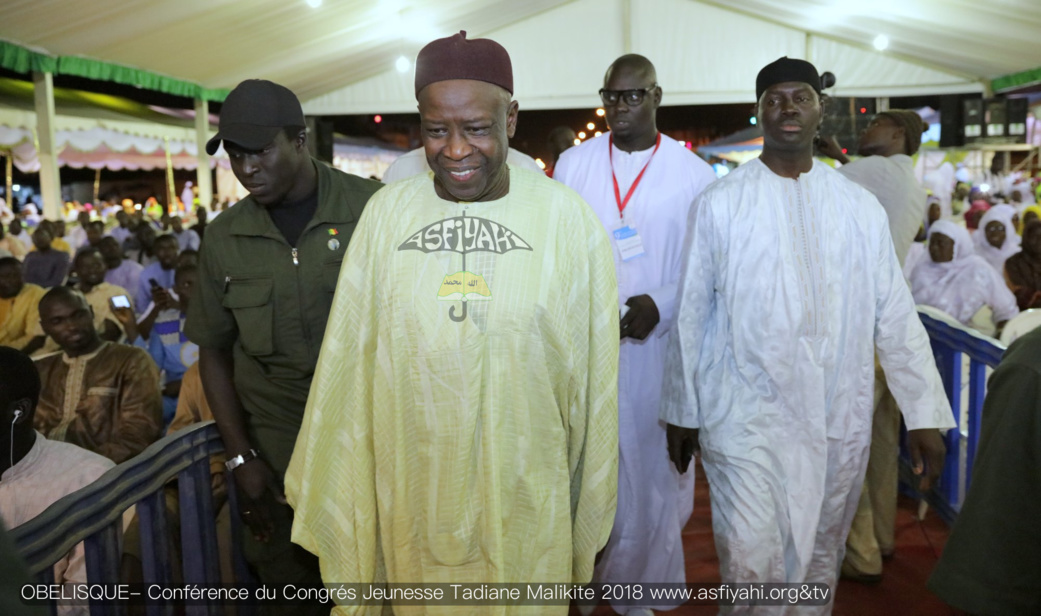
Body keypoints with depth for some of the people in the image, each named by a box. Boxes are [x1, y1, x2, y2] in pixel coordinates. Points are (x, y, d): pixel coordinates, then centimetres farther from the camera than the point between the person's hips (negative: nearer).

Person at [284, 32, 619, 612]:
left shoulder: (568, 219, -9)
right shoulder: (387, 210, -3)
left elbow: (594, 377, -3)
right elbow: (350, 358, 2)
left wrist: (589, 512, 3)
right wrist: (330, 493, 7)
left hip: (524, 498, -1)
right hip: (411, 494, 2)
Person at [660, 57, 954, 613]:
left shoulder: (861, 207, 5)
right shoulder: (720, 204, -2)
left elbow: (894, 315, 7)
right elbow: (691, 314, 2)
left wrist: (924, 415, 3)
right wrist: (681, 412, 5)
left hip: (840, 421, 3)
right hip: (746, 416, -3)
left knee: (819, 564, 16)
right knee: (752, 568, -8)